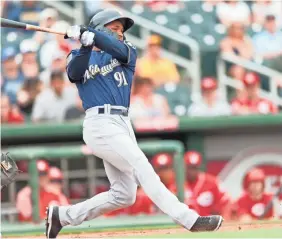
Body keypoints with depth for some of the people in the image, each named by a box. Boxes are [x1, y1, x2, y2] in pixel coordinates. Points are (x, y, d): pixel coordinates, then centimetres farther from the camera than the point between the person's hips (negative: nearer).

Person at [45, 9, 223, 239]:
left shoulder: (128, 52, 16)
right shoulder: (79, 56, 11)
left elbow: (120, 51, -10)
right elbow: (74, 74, -13)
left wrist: (91, 35, -24)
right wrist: (86, 46, -26)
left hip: (123, 125, 6)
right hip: (100, 124, -6)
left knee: (124, 195, 4)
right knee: (142, 168, -17)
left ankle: (62, 215, 14)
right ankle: (189, 220, -25)